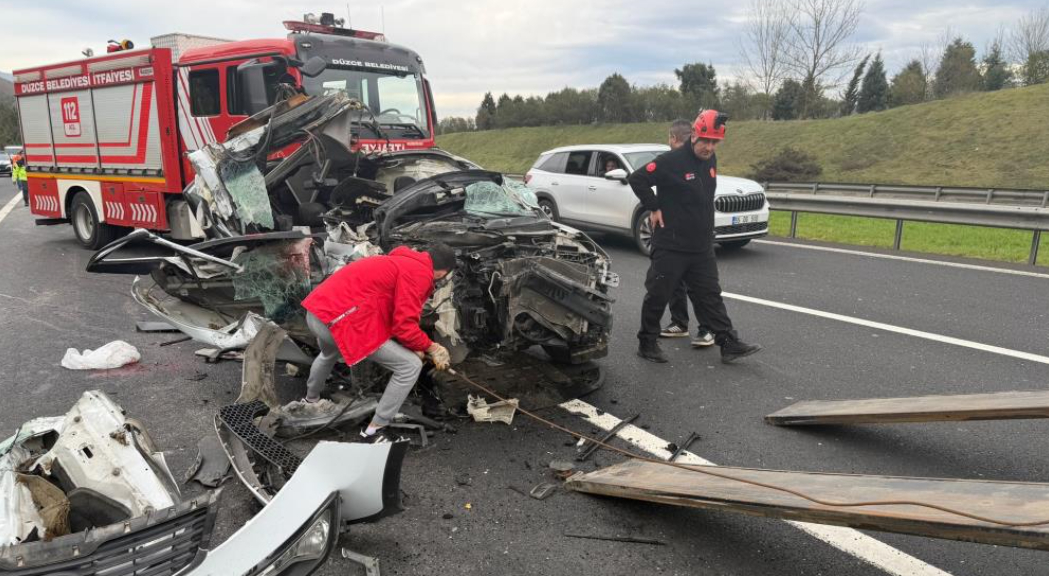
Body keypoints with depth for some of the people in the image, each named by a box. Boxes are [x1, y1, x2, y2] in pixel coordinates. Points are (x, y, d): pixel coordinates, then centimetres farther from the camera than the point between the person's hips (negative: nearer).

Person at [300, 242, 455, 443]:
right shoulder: (419, 273, -8)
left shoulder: (402, 262, 22)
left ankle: (311, 399, 71)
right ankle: (372, 433, 5)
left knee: (329, 354, 45)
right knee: (411, 366, -2)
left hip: (316, 313, 10)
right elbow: (404, 326, -13)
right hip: (341, 320, -10)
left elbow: (394, 316, 27)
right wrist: (431, 347, 4)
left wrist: (415, 347, 25)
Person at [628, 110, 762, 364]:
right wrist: (654, 208, -12)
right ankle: (647, 343, 16)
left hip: (702, 246, 7)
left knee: (710, 295, 9)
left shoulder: (711, 161, 8)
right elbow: (637, 179, -14)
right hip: (670, 246, -7)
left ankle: (729, 344, 13)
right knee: (658, 295, 3)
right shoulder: (671, 161, -15)